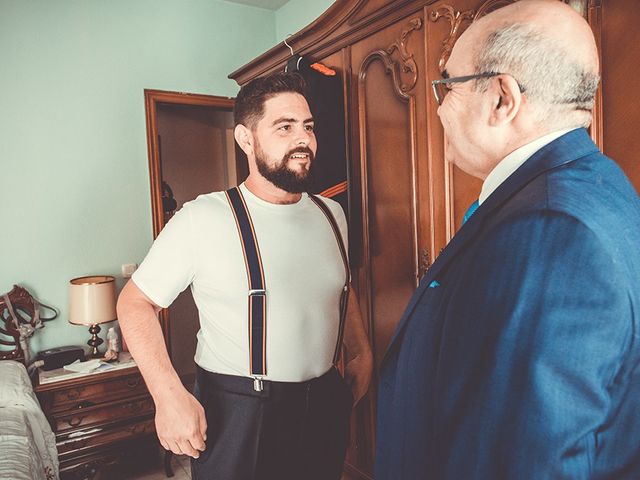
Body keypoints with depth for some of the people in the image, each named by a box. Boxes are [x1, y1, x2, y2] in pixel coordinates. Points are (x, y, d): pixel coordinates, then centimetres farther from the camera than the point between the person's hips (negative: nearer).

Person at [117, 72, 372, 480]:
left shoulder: (331, 214, 3)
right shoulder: (203, 218, -16)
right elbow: (136, 302, -10)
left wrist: (362, 352, 9)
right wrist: (169, 395, -18)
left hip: (325, 406, 6)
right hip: (237, 415, -5)